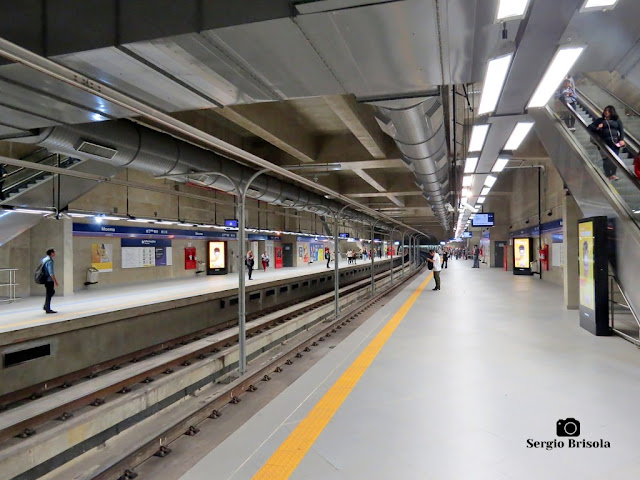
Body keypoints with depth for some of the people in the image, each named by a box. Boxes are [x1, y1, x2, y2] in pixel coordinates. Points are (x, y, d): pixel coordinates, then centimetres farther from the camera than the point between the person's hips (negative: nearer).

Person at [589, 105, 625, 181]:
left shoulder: (617, 120, 13)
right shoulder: (600, 120, 12)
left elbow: (621, 130, 10)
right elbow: (590, 127, 9)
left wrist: (622, 139, -4)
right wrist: (597, 128, -11)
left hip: (615, 142, 1)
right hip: (605, 142, -1)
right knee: (606, 159, -7)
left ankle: (613, 174, 12)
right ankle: (607, 176, 1)